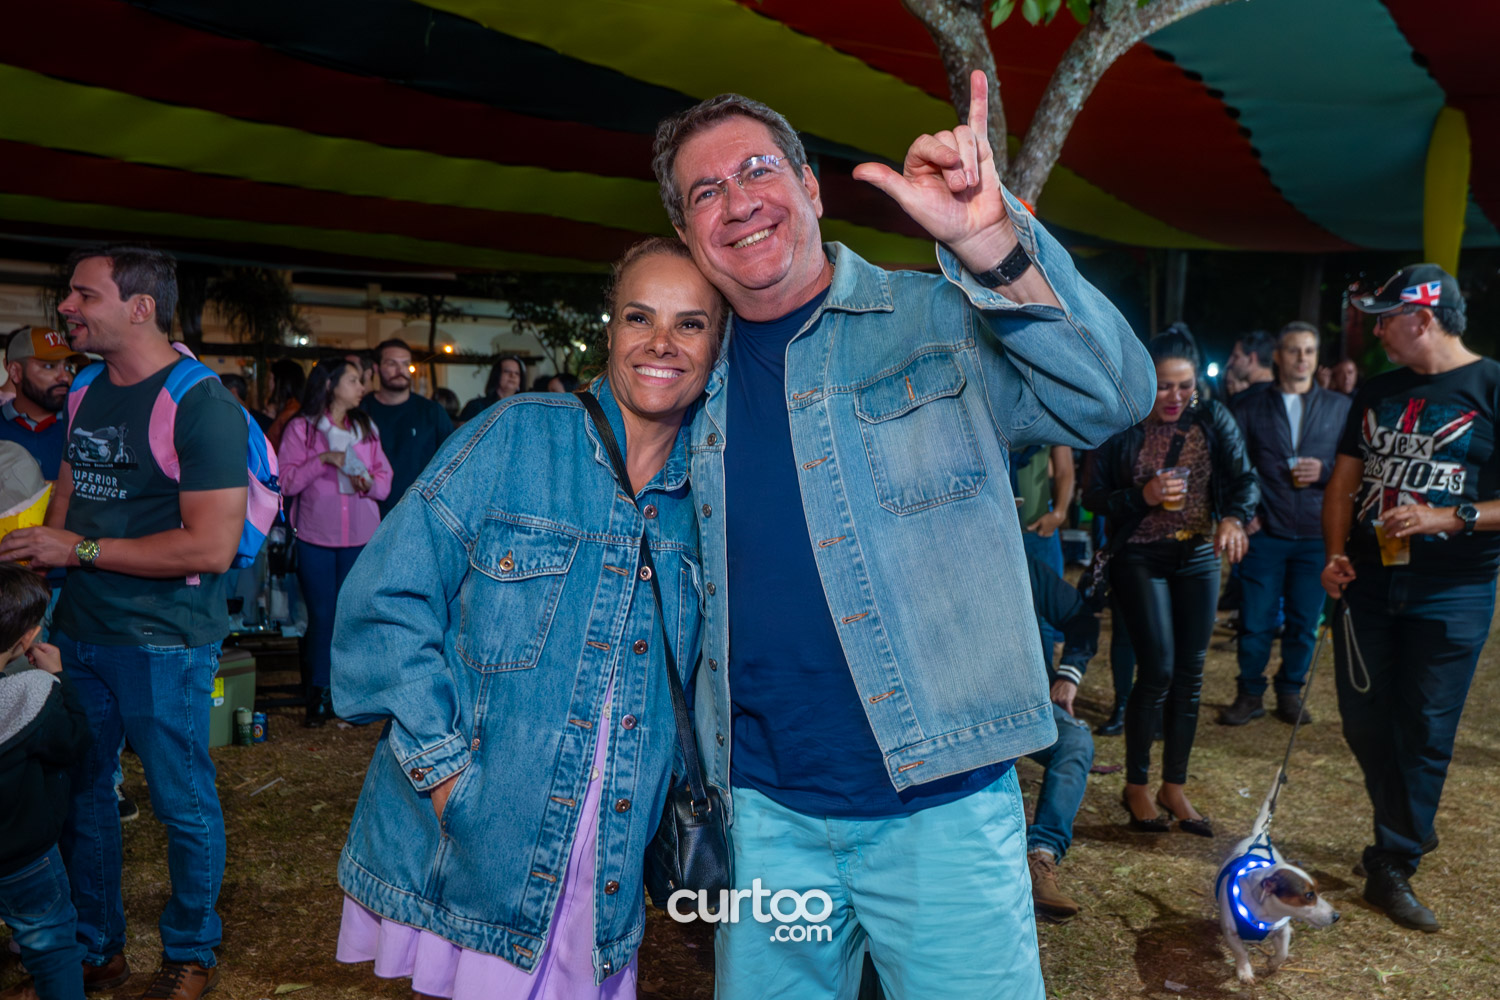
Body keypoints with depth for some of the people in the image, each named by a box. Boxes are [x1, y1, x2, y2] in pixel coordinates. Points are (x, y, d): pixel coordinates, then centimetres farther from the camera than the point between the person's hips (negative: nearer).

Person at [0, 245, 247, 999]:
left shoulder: (201, 406, -17)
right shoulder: (86, 393, 7)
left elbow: (213, 547, -22)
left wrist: (81, 549, -18)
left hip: (163, 644, -7)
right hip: (79, 632, 7)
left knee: (182, 803, 7)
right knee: (77, 792, 18)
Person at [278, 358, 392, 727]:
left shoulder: (366, 427, 11)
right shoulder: (301, 428, 1)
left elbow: (384, 478, 8)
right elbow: (286, 482, -6)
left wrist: (368, 482, -13)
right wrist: (323, 460, -16)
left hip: (361, 536, 2)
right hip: (316, 537, -2)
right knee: (321, 616, 2)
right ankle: (318, 696, 13)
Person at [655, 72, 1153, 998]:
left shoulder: (937, 320, -4)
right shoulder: (705, 382, 8)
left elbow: (1113, 398, -19)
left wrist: (992, 244, -33)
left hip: (938, 807, -4)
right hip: (768, 813, 4)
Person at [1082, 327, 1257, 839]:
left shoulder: (1213, 420, -1)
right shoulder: (1123, 429, -8)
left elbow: (1244, 478, -9)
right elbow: (1094, 497, -5)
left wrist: (1234, 516, -30)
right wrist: (1143, 496, -22)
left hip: (1199, 557, 4)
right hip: (1142, 559, -3)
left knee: (1190, 674, 7)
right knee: (1158, 670, -9)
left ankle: (1174, 787, 21)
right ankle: (1136, 786, 9)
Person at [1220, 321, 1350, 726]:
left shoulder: (1340, 408, 10)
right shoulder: (1250, 407, 8)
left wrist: (1325, 471, -10)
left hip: (1317, 536, 1)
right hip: (1265, 532, -1)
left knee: (1303, 623, 7)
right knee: (1256, 622, 0)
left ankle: (1290, 693, 24)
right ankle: (1250, 694, 16)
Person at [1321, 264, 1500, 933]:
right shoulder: (1377, 393, 12)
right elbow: (1345, 481, 15)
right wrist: (1336, 554, 2)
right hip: (1369, 584, 6)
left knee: (1424, 733, 1)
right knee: (1363, 722, 10)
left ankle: (1394, 867, 14)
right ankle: (1412, 831, 33)